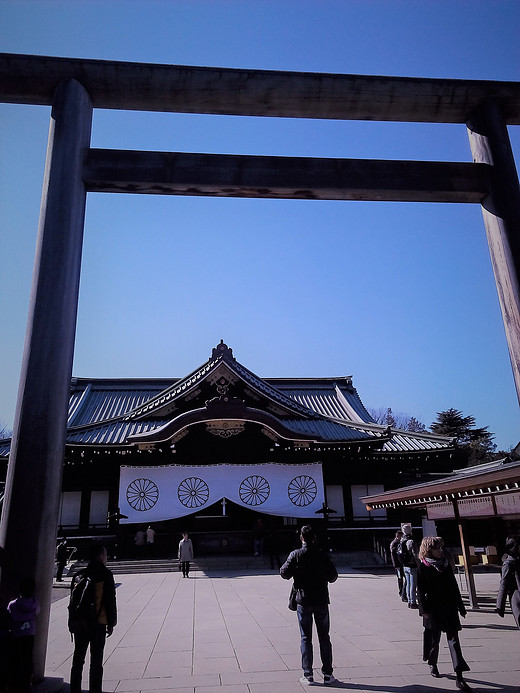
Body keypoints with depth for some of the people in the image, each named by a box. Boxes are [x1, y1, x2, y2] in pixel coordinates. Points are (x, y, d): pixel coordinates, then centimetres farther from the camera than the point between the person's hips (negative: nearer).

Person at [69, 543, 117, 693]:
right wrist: (111, 623, -1)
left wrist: (73, 622, 14)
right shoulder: (105, 574, -11)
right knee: (96, 660, 6)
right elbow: (110, 599, -10)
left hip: (80, 622, 5)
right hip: (98, 622, -5)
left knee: (78, 658, 17)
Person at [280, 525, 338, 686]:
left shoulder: (296, 555, -9)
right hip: (321, 601, 1)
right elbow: (333, 576, -2)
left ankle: (308, 675, 10)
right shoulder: (323, 554, -6)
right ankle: (327, 674, 16)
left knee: (306, 638, 8)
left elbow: (284, 573, -9)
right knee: (324, 637, 12)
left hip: (303, 601, -1)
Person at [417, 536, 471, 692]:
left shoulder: (446, 565, 5)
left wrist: (460, 606, 13)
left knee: (453, 639, -2)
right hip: (433, 609, -3)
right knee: (434, 639, 10)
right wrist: (424, 609, -11)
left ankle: (459, 678, -2)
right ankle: (433, 664, 35)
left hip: (449, 607, 3)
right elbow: (420, 590, -6)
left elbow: (454, 587, 12)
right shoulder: (423, 567, -7)